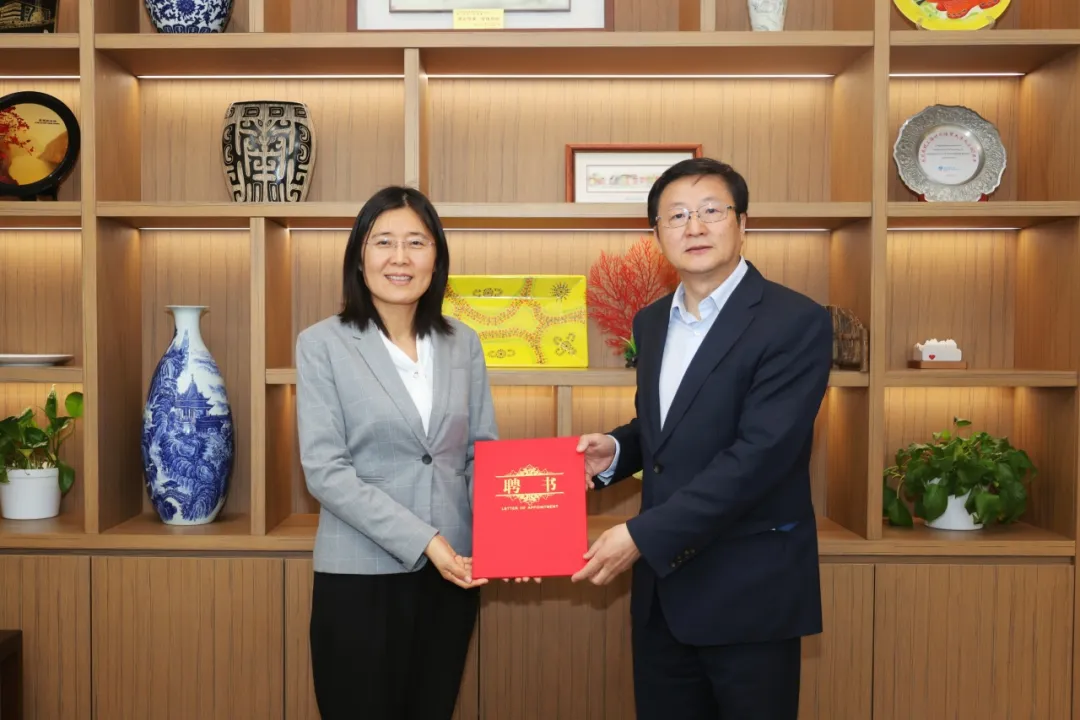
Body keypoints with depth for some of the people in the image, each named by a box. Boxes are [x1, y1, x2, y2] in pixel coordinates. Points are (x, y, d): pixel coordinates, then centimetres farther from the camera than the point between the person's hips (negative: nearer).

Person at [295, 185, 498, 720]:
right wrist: (420, 540, -19)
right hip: (360, 576, -3)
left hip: (450, 573, 4)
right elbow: (325, 471, -12)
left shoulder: (463, 344, 5)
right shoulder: (323, 345, -5)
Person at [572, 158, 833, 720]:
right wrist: (616, 450, -2)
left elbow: (759, 454, -22)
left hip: (750, 589, -6)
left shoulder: (796, 322, -14)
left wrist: (642, 535, -23)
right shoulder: (652, 321, 8)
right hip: (660, 585, 6)